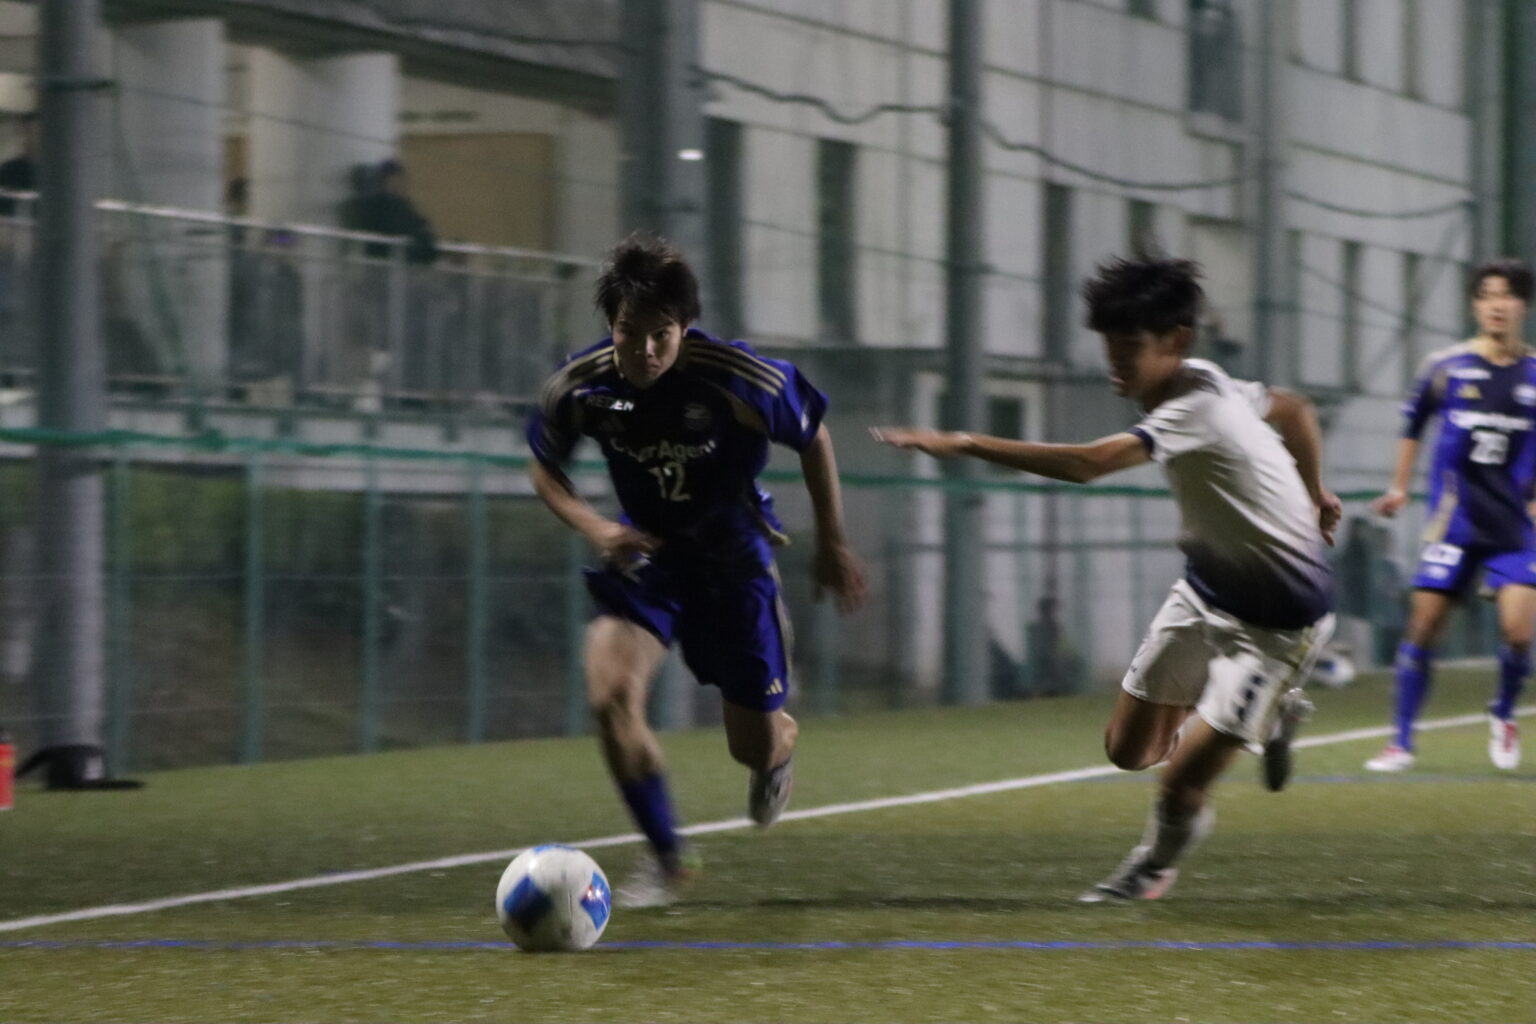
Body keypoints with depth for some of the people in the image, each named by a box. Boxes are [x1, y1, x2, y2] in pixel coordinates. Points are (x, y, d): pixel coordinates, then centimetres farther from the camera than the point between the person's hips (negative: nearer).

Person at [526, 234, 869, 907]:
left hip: (731, 555, -2)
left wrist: (832, 543, -1)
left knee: (755, 746, 5)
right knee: (610, 695, -24)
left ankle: (782, 745, 48)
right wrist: (594, 528, -17)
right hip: (645, 550, 2)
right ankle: (666, 856, -3)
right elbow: (545, 468, 2)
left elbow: (813, 437, -6)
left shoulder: (738, 379, -24)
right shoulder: (578, 389, -17)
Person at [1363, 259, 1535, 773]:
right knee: (1423, 627, -4)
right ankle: (1402, 741, 9)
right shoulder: (1445, 367, 0)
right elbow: (1413, 422, 16)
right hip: (1454, 522, 1)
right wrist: (1399, 487, 16)